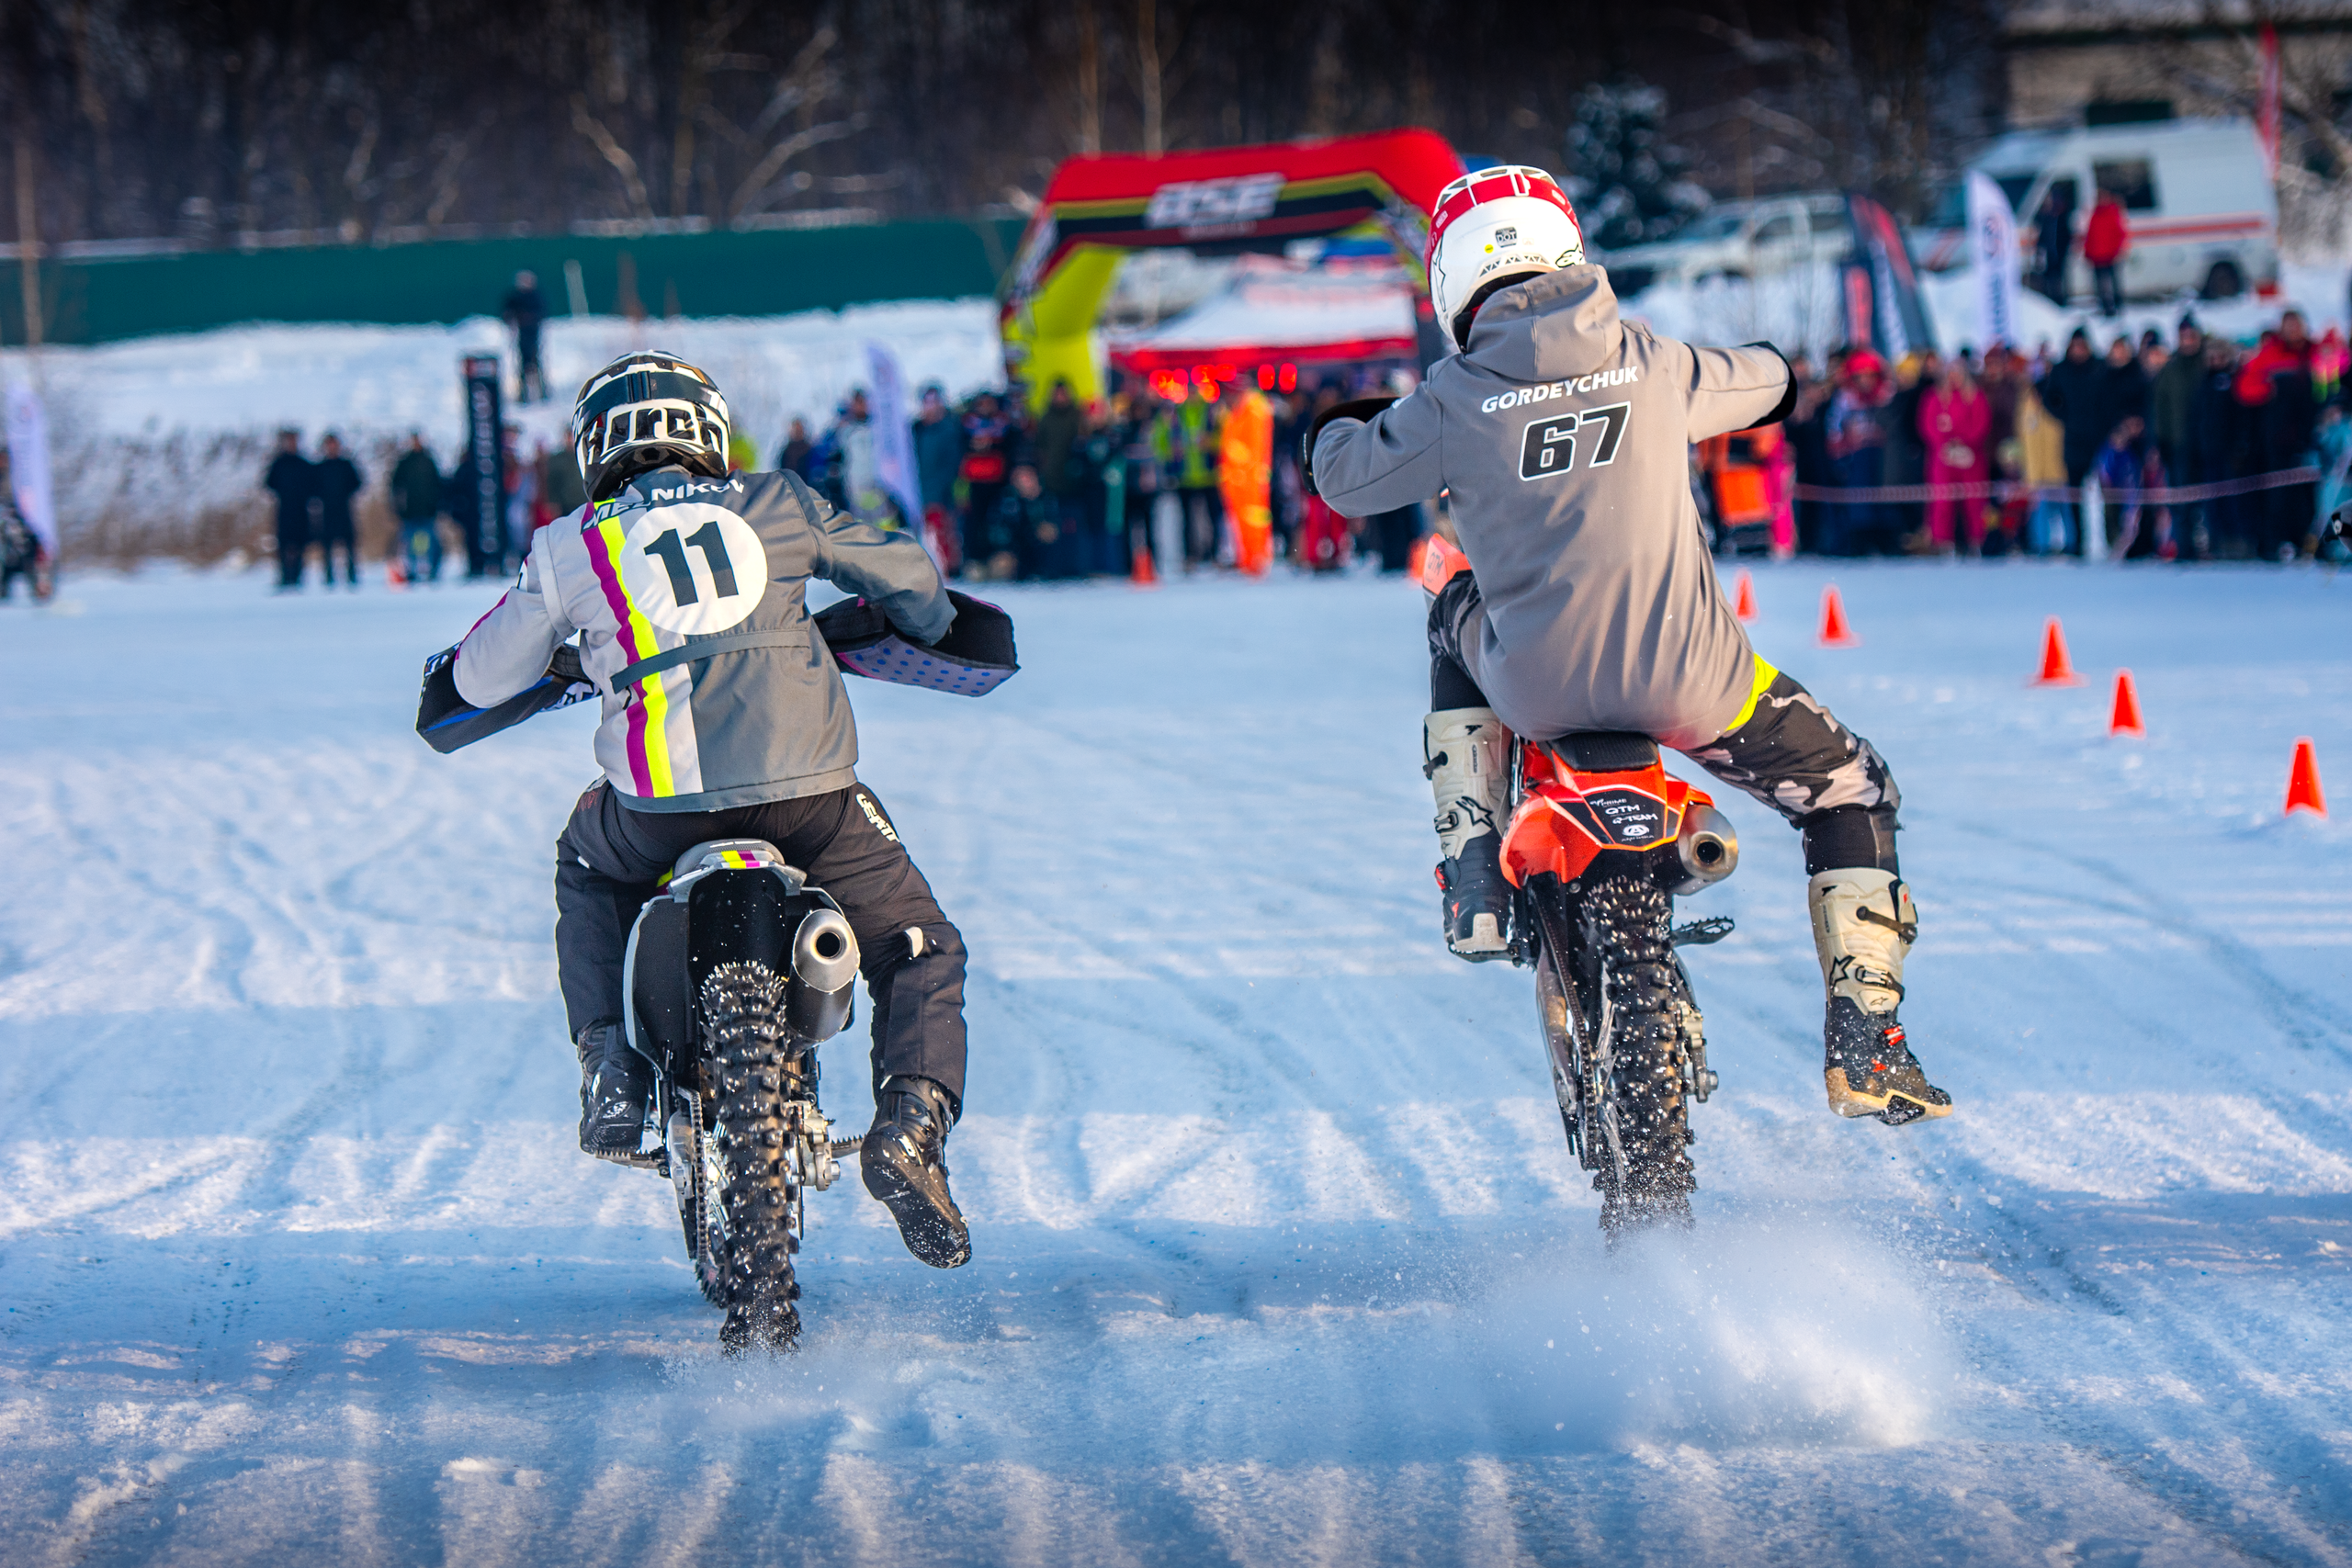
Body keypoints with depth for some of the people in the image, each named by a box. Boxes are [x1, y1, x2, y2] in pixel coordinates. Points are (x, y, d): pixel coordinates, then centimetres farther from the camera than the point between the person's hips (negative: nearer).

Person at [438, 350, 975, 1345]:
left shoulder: (571, 551, 12)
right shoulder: (774, 508, 14)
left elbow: (482, 680, 20)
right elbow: (905, 575, 25)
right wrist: (920, 622, 48)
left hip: (658, 806, 1)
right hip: (808, 791, 0)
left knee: (587, 870, 35)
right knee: (920, 953, 18)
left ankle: (612, 1075, 18)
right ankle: (913, 1119, -10)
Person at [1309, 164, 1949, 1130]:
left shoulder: (1454, 397, -1)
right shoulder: (1651, 363, 4)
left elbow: (1344, 478, 15)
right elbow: (1769, 389, 25)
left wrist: (1344, 427, 40)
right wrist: (1773, 378, 51)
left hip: (1537, 689, 1)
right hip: (1687, 683, -1)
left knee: (1458, 625, 36)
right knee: (1849, 793, 21)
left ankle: (1474, 886, 25)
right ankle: (1863, 1044, 10)